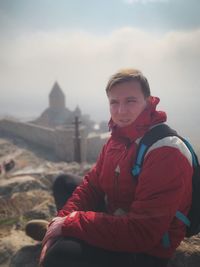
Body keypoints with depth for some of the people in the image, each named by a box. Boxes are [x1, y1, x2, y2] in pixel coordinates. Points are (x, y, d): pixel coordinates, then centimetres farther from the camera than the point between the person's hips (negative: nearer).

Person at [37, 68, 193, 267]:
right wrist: (64, 219, -13)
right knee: (63, 183, 15)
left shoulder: (166, 152, -28)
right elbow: (92, 184, 5)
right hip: (115, 218, 8)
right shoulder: (118, 138, 1)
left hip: (147, 251, -8)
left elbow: (141, 232, -32)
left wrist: (71, 223, -27)